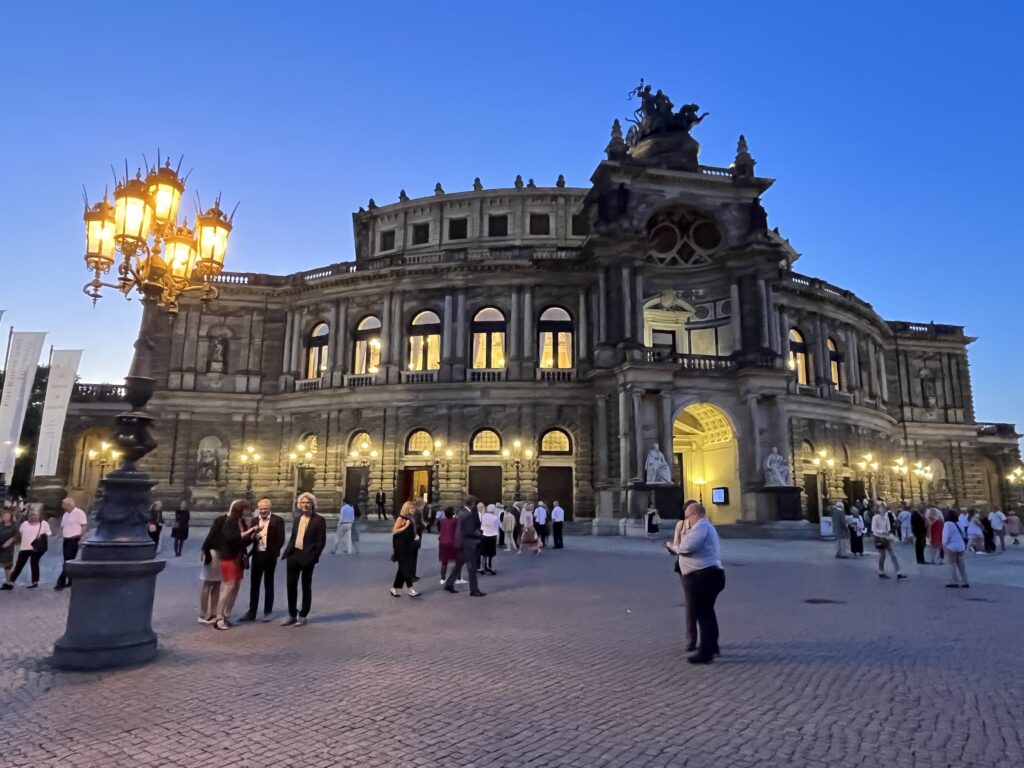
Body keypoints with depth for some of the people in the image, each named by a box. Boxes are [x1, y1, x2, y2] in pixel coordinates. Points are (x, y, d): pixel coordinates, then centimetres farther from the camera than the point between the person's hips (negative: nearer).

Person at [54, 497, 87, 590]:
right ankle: (71, 581, 18)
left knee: (68, 561, -9)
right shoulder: (65, 514, 15)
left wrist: (81, 538, -17)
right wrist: (62, 538, 11)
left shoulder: (79, 513, -10)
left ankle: (61, 582, -10)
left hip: (74, 540, -8)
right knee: (67, 561, 10)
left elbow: (84, 526, -14)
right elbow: (62, 527, 21)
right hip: (66, 540, 8)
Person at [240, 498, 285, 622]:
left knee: (268, 584, 6)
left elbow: (281, 539, -9)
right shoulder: (255, 520, 10)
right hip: (257, 555, 4)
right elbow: (251, 538, 8)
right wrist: (255, 535, -14)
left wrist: (273, 553, -17)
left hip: (269, 556, -4)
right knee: (254, 584, 9)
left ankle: (267, 612, 14)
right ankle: (252, 612, 17)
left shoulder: (278, 520, -4)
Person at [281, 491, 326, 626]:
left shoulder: (319, 520, -6)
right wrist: (287, 552, 4)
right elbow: (293, 538, 16)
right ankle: (292, 615, 21)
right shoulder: (297, 519, 14)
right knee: (291, 585, 9)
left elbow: (321, 541, -9)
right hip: (293, 555, 6)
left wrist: (313, 557, -16)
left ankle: (302, 616, 14)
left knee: (306, 587, 5)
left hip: (307, 557, -6)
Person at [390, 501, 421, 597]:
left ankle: (395, 588, 20)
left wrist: (415, 536, 8)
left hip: (408, 547, 8)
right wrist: (405, 526, -20)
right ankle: (409, 589, -6)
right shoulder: (400, 518, -11)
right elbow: (394, 531, -17)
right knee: (406, 568, -7)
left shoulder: (411, 519, 12)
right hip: (401, 547, -8)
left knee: (403, 568, 11)